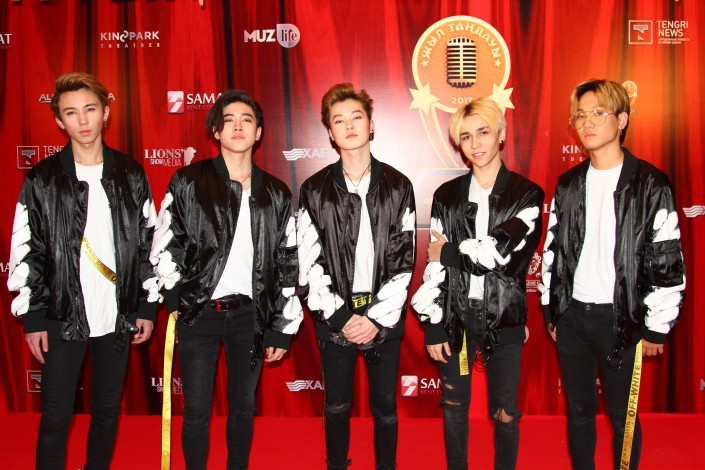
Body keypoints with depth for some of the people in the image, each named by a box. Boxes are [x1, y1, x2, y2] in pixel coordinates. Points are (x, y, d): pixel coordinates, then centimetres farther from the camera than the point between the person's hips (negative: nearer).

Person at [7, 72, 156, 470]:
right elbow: (25, 253, 0)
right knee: (56, 417, 6)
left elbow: (149, 243, 5)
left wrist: (147, 307, 3)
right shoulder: (42, 180, -1)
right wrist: (32, 317, -3)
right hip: (61, 318, -1)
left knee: (108, 411, 14)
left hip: (117, 316, 2)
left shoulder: (131, 175, 3)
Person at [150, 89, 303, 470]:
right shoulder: (188, 182, -1)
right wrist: (177, 299, -5)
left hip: (250, 314, 2)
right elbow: (163, 246, 0)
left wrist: (283, 328, 4)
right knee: (196, 410, 8)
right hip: (198, 313, -1)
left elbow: (288, 266, 5)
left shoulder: (276, 194, 4)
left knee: (243, 406, 15)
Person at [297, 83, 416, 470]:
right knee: (337, 405, 13)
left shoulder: (398, 186, 1)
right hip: (335, 317, 0)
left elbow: (404, 260, -2)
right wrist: (341, 316, -10)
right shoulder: (315, 190, 0)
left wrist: (378, 317, -9)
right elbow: (310, 263, -3)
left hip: (385, 315, 0)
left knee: (385, 407, 12)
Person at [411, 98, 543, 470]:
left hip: (503, 318, -2)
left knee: (505, 414, 10)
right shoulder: (447, 196, 4)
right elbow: (434, 266, 2)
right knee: (454, 407, 14)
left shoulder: (527, 195, -2)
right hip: (455, 317, 2)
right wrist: (433, 327, -1)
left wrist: (448, 251, -6)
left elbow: (503, 255, -16)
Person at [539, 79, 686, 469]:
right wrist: (552, 313, 9)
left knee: (621, 415, 9)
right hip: (572, 316, 4)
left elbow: (668, 264, -7)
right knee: (578, 411, 15)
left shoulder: (651, 184, -7)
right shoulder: (568, 185, 6)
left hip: (621, 319, -4)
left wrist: (657, 328, -6)